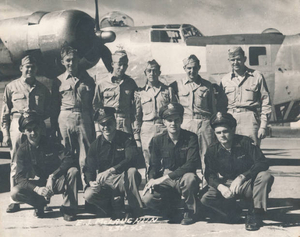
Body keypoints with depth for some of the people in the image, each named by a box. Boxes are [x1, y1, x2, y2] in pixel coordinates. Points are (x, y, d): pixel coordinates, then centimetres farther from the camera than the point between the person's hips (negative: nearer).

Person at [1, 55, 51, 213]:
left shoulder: (42, 89, 14)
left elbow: (48, 111, 16)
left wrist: (38, 116, -5)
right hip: (17, 126, -1)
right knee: (16, 164, -1)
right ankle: (15, 200, 4)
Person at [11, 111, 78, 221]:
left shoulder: (51, 143, -7)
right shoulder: (22, 150, -7)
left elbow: (68, 160, -18)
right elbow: (19, 178, -14)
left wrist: (52, 177, -31)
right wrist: (37, 189, -32)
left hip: (55, 181, 0)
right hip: (36, 184, 0)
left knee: (73, 171, -29)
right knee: (15, 192, -28)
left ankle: (68, 208, -16)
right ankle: (40, 203, 2)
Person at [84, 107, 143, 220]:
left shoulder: (126, 138, -4)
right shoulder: (96, 145, 4)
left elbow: (131, 159, -22)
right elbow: (89, 168, 3)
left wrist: (111, 170, -35)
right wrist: (91, 182, -20)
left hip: (124, 180, -2)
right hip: (104, 183, 2)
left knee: (132, 171, -36)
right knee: (89, 195, -26)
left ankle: (136, 211, -22)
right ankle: (116, 206, 1)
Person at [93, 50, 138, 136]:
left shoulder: (131, 83, 9)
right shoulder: (102, 83, 4)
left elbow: (134, 106, 13)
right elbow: (96, 106, 8)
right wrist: (98, 130, 3)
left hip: (126, 126, 1)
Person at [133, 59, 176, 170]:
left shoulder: (168, 90, 9)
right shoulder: (139, 93, 11)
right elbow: (137, 116, 10)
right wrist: (137, 137, 4)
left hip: (165, 128, -1)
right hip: (147, 130, 1)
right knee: (149, 164, 2)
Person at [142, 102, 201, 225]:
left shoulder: (191, 138, -8)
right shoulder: (157, 140, 2)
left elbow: (192, 164, -19)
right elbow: (154, 165, 6)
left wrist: (166, 177, -26)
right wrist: (152, 179, -18)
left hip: (183, 179, -2)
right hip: (165, 182, 2)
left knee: (190, 178, -38)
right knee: (148, 198, -27)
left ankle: (190, 213, -9)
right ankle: (171, 213, 8)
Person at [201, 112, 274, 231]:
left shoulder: (245, 142, -11)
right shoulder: (212, 151, -3)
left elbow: (262, 163, -18)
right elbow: (209, 175, -4)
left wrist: (241, 177, -29)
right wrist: (220, 186, -26)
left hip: (248, 185, -1)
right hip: (226, 185, 2)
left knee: (265, 176, -32)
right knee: (206, 198, -25)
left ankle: (255, 214, -16)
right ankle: (232, 211, 5)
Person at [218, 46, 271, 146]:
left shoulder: (257, 76, 6)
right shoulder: (225, 80, 14)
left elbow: (266, 103, 5)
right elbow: (221, 105, 17)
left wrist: (263, 126, -2)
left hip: (250, 119, -2)